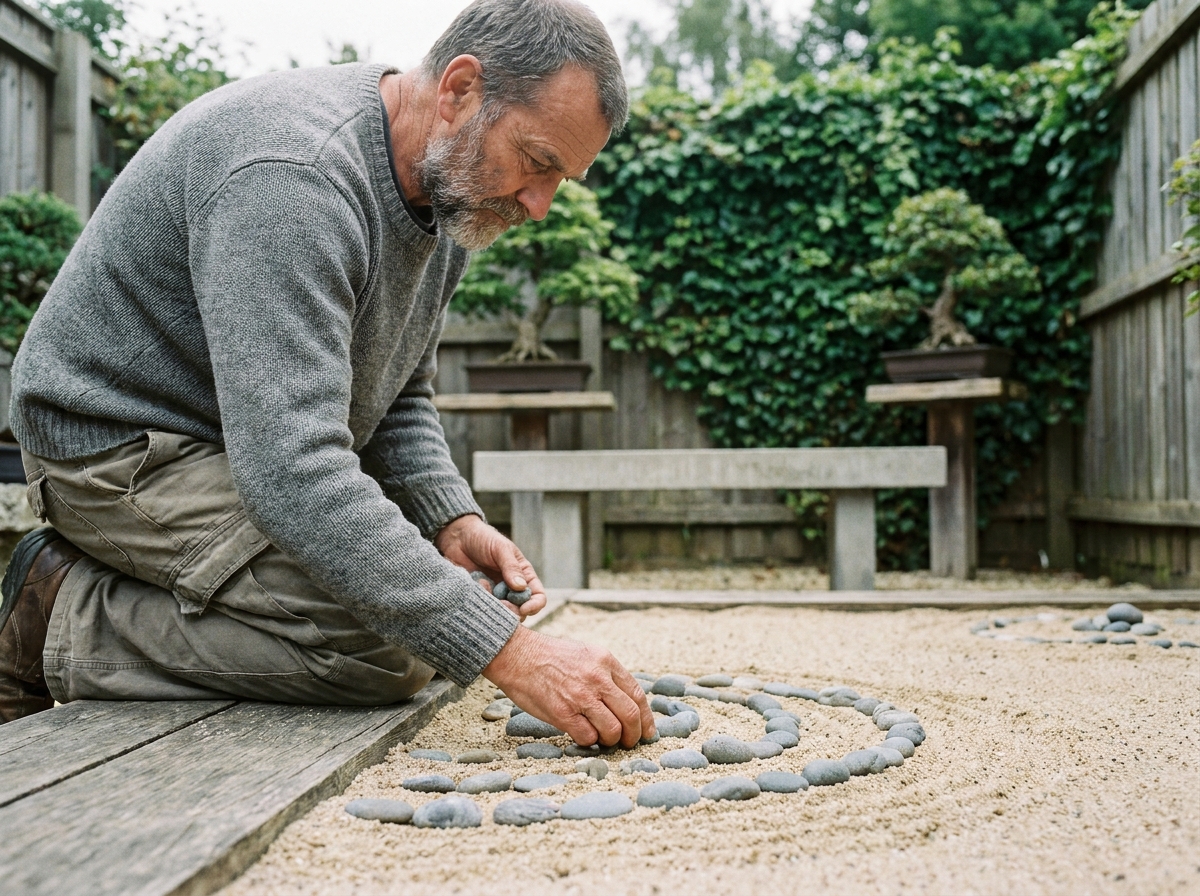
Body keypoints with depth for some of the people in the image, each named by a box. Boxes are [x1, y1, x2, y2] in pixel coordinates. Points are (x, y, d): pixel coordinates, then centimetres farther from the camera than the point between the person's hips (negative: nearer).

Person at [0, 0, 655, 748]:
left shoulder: (452, 195, 1)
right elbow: (290, 468, -38)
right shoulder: (292, 178, -30)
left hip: (255, 452, 10)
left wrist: (450, 518, -10)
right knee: (388, 644, -25)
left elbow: (397, 400, 10)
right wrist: (511, 654, -40)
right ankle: (64, 622, -6)